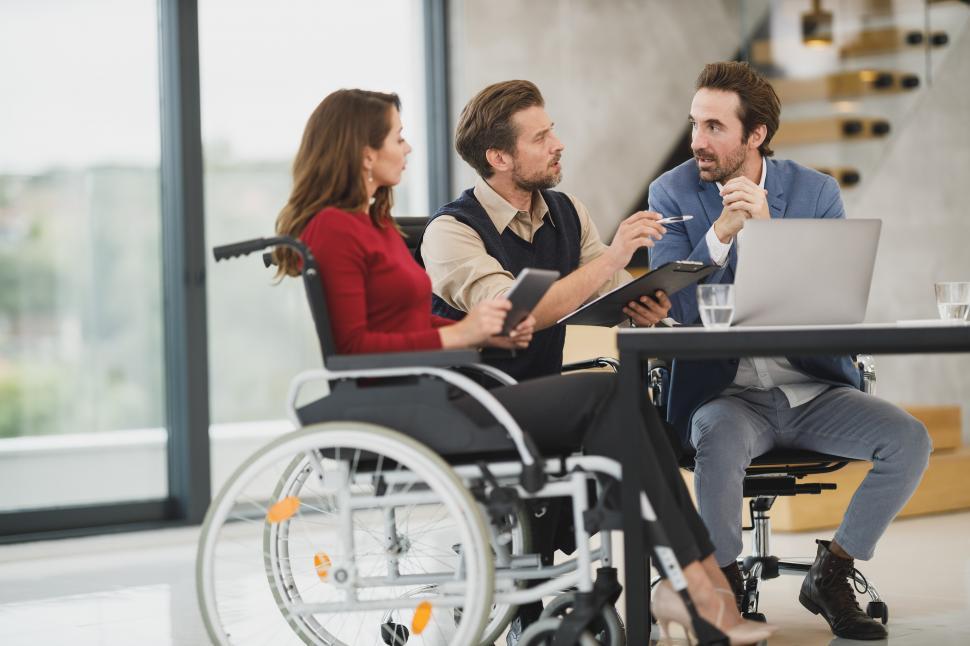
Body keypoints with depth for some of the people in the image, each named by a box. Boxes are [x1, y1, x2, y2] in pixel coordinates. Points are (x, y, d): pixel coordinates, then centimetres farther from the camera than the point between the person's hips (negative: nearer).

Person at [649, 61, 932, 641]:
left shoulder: (816, 191, 3)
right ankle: (725, 586, -11)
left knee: (909, 439, -19)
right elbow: (674, 308, -9)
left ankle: (831, 574, 1)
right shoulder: (672, 192, 0)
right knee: (721, 442, -36)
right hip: (725, 392, -2)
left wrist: (768, 228, -19)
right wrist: (720, 234, -23)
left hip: (814, 390, 3)